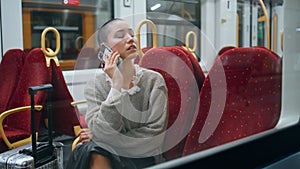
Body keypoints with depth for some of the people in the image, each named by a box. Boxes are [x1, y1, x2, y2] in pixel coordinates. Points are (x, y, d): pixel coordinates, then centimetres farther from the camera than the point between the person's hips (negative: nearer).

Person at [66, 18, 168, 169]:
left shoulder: (154, 80, -6)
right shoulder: (95, 85, -3)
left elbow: (155, 135, -10)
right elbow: (102, 133, -15)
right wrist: (117, 86, -22)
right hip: (106, 156, 2)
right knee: (96, 157, -31)